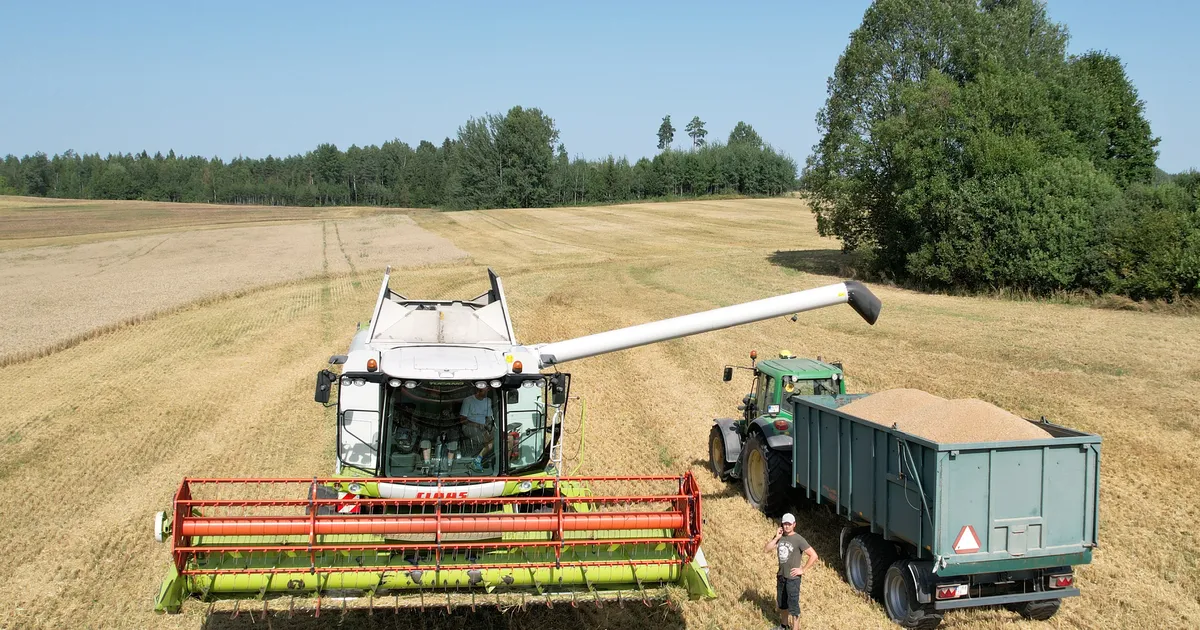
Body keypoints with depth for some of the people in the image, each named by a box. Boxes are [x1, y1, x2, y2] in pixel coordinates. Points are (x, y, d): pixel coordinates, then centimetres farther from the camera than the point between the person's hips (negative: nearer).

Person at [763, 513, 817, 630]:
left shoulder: (798, 539, -16)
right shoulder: (779, 537, 1)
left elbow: (814, 556, -18)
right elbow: (766, 550, -5)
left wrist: (802, 570, -15)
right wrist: (776, 538, -14)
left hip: (793, 578, -7)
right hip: (781, 576, 7)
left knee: (793, 605, -1)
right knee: (782, 603, 22)